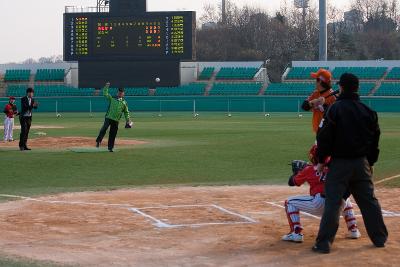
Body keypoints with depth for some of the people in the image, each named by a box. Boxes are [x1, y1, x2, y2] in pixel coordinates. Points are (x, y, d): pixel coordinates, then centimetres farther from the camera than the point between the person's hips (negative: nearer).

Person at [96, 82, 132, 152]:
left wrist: (128, 121, 9)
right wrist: (106, 87, -1)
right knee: (104, 128, -24)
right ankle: (98, 141, -25)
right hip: (108, 118, -1)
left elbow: (126, 112, 16)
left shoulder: (124, 103, 14)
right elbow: (105, 93, 8)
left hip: (116, 120, 2)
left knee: (113, 134, 3)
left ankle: (110, 147, 11)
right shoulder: (112, 98, 12)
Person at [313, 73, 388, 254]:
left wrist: (321, 160, -2)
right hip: (362, 163, 4)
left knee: (332, 203, -4)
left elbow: (325, 137, -12)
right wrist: (371, 163, 21)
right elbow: (375, 139, 12)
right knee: (369, 201, 14)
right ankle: (380, 238, 21)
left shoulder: (336, 109, -10)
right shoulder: (368, 111, 5)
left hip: (339, 163, -4)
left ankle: (324, 243, -6)